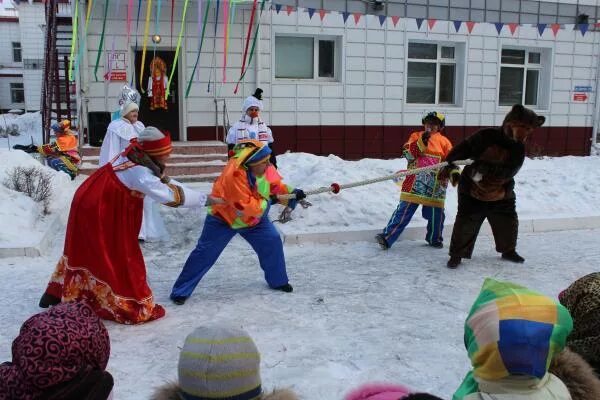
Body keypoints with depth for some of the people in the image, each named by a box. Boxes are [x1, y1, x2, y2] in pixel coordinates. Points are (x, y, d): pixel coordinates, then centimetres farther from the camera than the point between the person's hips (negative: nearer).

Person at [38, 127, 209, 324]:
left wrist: (198, 195, -2)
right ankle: (134, 309, 14)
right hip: (99, 214, -10)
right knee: (119, 257, 2)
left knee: (84, 252, 24)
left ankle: (56, 294, 42)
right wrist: (202, 199, -20)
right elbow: (169, 195, -30)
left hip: (91, 206, 10)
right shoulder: (139, 173, -28)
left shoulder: (134, 157, -2)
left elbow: (165, 181, 4)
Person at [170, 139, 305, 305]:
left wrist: (292, 193, -19)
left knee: (272, 242, 1)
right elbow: (245, 208, -37)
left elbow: (276, 185, -1)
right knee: (205, 253, -4)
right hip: (223, 217, -6)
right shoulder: (234, 174, -39)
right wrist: (268, 201, -27)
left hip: (255, 217, 6)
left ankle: (278, 281, 22)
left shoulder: (264, 168, -17)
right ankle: (181, 291, 8)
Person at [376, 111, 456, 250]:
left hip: (435, 185, 2)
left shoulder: (444, 142, 10)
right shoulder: (416, 136, 9)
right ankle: (387, 237, -6)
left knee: (436, 213, 7)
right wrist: (422, 141, -14)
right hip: (415, 181, -1)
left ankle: (435, 239, 31)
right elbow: (409, 154, -5)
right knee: (405, 209, -7)